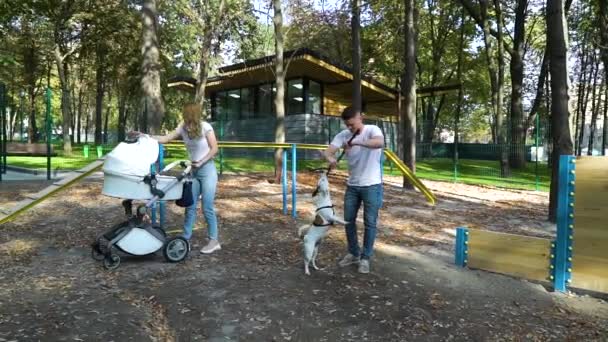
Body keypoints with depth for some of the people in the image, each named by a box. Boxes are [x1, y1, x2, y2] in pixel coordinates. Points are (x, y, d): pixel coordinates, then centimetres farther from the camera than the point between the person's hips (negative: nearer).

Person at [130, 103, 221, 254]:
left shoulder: (205, 127, -13)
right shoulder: (182, 128, 3)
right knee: (190, 206, 7)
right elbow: (164, 139, 4)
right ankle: (186, 238, 17)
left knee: (207, 208, -5)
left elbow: (214, 148, -11)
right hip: (193, 171, 6)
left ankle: (214, 241, 6)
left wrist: (201, 162, -16)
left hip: (207, 170, -6)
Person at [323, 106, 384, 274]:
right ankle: (353, 254, 29)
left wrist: (356, 142, -45)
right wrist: (330, 158, -36)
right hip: (352, 186, 5)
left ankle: (365, 258, 18)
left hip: (371, 185, -5)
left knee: (370, 223, 3)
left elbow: (379, 143, -35)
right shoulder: (343, 135, -1)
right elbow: (327, 151, -12)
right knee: (348, 220, 11)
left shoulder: (372, 130, -12)